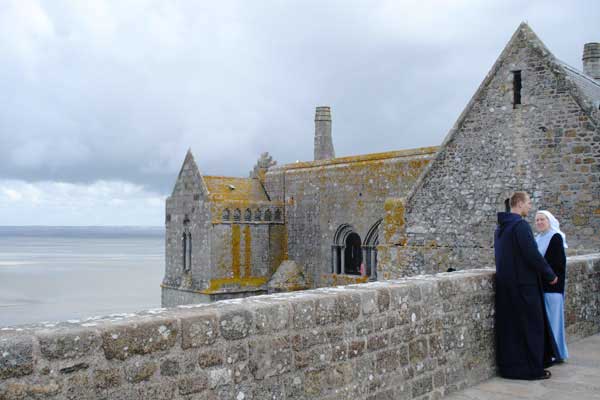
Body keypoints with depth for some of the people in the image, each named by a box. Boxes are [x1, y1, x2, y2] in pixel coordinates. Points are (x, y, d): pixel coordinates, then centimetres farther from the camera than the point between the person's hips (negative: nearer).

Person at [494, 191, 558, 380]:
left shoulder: (500, 228, 12)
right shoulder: (521, 225, -16)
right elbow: (533, 255, -19)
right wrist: (550, 275, -6)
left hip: (505, 284, 9)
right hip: (524, 284, -8)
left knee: (509, 327, 13)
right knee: (531, 326, 2)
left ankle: (509, 367, 20)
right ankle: (533, 369, 9)